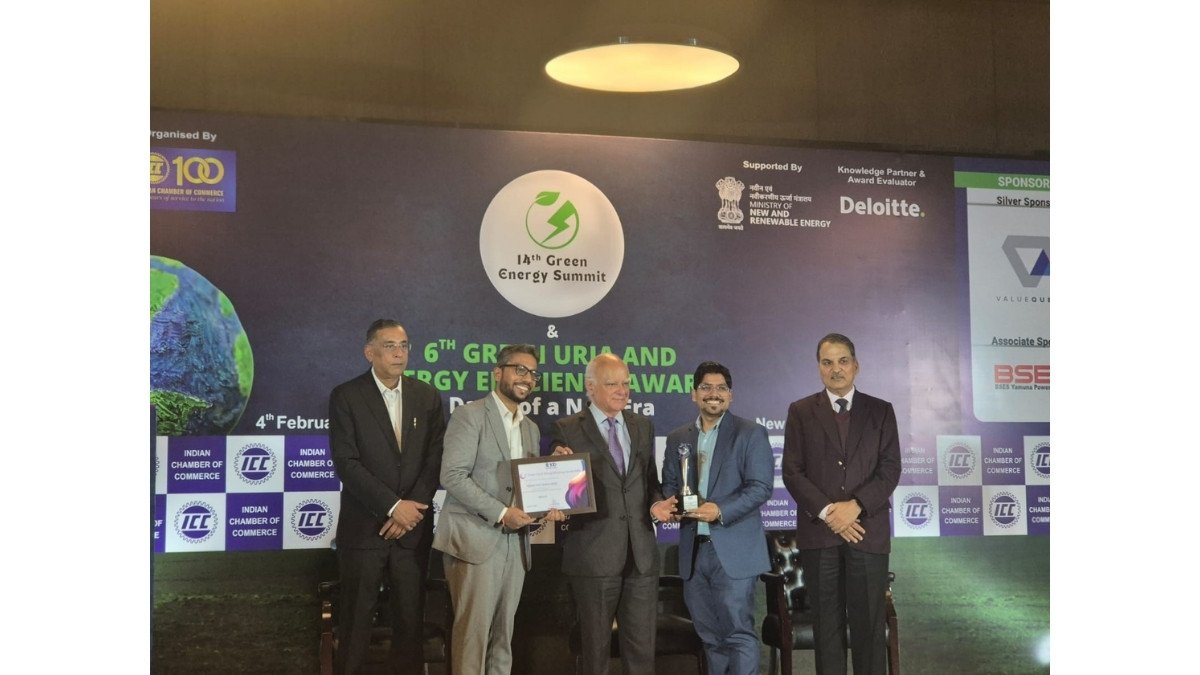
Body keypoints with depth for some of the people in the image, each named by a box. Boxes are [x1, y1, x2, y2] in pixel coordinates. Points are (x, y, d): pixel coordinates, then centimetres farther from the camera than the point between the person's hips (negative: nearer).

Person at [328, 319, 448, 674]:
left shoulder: (428, 397, 6)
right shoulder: (346, 396, -4)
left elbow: (436, 460, 3)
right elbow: (346, 464, -11)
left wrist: (411, 509, -9)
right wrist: (393, 506, -15)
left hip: (413, 527, 3)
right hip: (364, 527, -3)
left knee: (411, 615, 7)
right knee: (356, 616, 5)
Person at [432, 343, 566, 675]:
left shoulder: (531, 428, 18)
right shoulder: (470, 415, -5)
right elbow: (453, 476, -14)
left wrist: (545, 506, -3)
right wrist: (501, 513, -20)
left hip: (514, 542, 7)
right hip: (475, 538, -7)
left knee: (503, 631, 8)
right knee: (473, 628, -8)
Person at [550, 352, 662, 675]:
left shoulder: (643, 426, 12)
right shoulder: (568, 429, -3)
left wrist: (657, 502, -2)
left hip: (642, 554, 4)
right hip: (594, 555, -4)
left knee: (642, 648, 8)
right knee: (595, 647, 8)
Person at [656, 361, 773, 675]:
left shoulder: (751, 433, -1)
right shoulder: (678, 439, 14)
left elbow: (760, 487, -10)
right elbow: (669, 483, 16)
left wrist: (721, 511, -23)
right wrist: (669, 502, -9)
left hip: (734, 551, -5)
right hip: (693, 549, 5)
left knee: (738, 631, -6)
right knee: (710, 634, 12)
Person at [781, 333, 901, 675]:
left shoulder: (881, 411, 8)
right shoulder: (800, 412, 6)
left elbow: (890, 470, 1)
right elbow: (792, 471, 0)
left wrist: (855, 505, -13)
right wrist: (827, 512, -11)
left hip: (867, 530, 0)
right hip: (819, 532, 0)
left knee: (869, 623, 1)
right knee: (827, 623, 4)